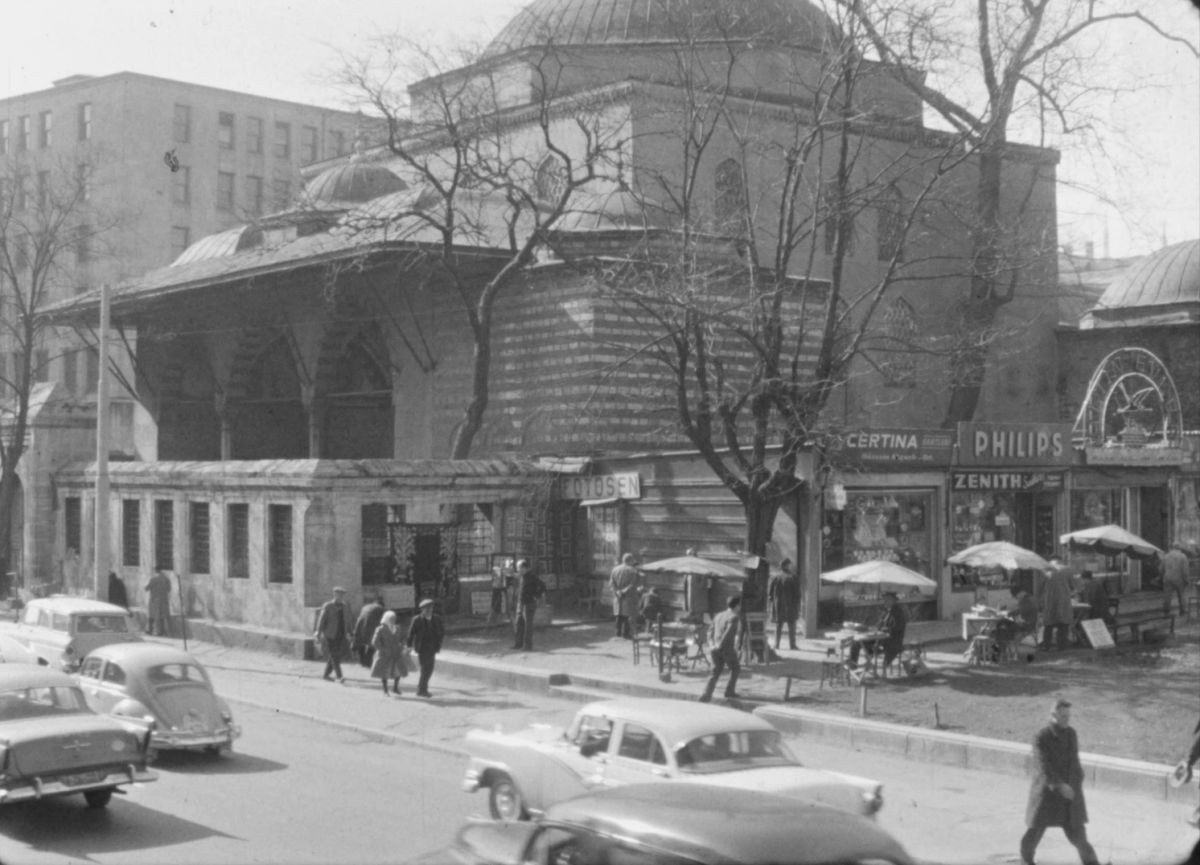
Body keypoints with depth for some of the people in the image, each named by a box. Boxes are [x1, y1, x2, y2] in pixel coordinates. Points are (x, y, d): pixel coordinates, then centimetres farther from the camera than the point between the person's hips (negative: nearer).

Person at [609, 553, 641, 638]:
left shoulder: (615, 569, 4)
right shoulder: (633, 570, -7)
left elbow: (611, 583, -4)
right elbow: (633, 584, -16)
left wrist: (618, 591, -13)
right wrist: (625, 591, -14)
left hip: (617, 596, 4)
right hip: (629, 596, -4)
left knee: (619, 614, 11)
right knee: (627, 614, -1)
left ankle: (618, 632, 9)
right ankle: (626, 632, -5)